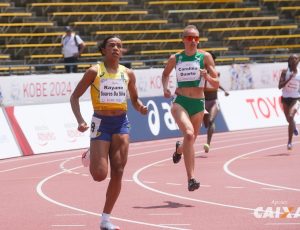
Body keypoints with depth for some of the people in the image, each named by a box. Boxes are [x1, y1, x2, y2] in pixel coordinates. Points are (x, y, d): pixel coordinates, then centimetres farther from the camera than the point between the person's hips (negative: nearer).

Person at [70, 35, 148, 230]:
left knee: (118, 173, -2)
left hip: (121, 123, 3)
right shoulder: (95, 72, -3)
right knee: (100, 174, -11)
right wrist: (80, 120, -15)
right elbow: (75, 97, -1)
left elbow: (135, 99, 18)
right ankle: (90, 156, 28)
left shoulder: (128, 74, 7)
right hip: (100, 123, -3)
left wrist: (141, 108, -5)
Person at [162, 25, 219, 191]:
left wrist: (207, 77, -21)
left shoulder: (205, 57, 0)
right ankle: (191, 178, -30)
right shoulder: (175, 59, 4)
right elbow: (165, 74, 24)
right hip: (180, 102, -2)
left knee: (191, 140, 15)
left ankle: (179, 149, 56)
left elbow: (216, 84, 0)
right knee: (189, 134, -27)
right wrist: (165, 88, 5)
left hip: (198, 104, 2)